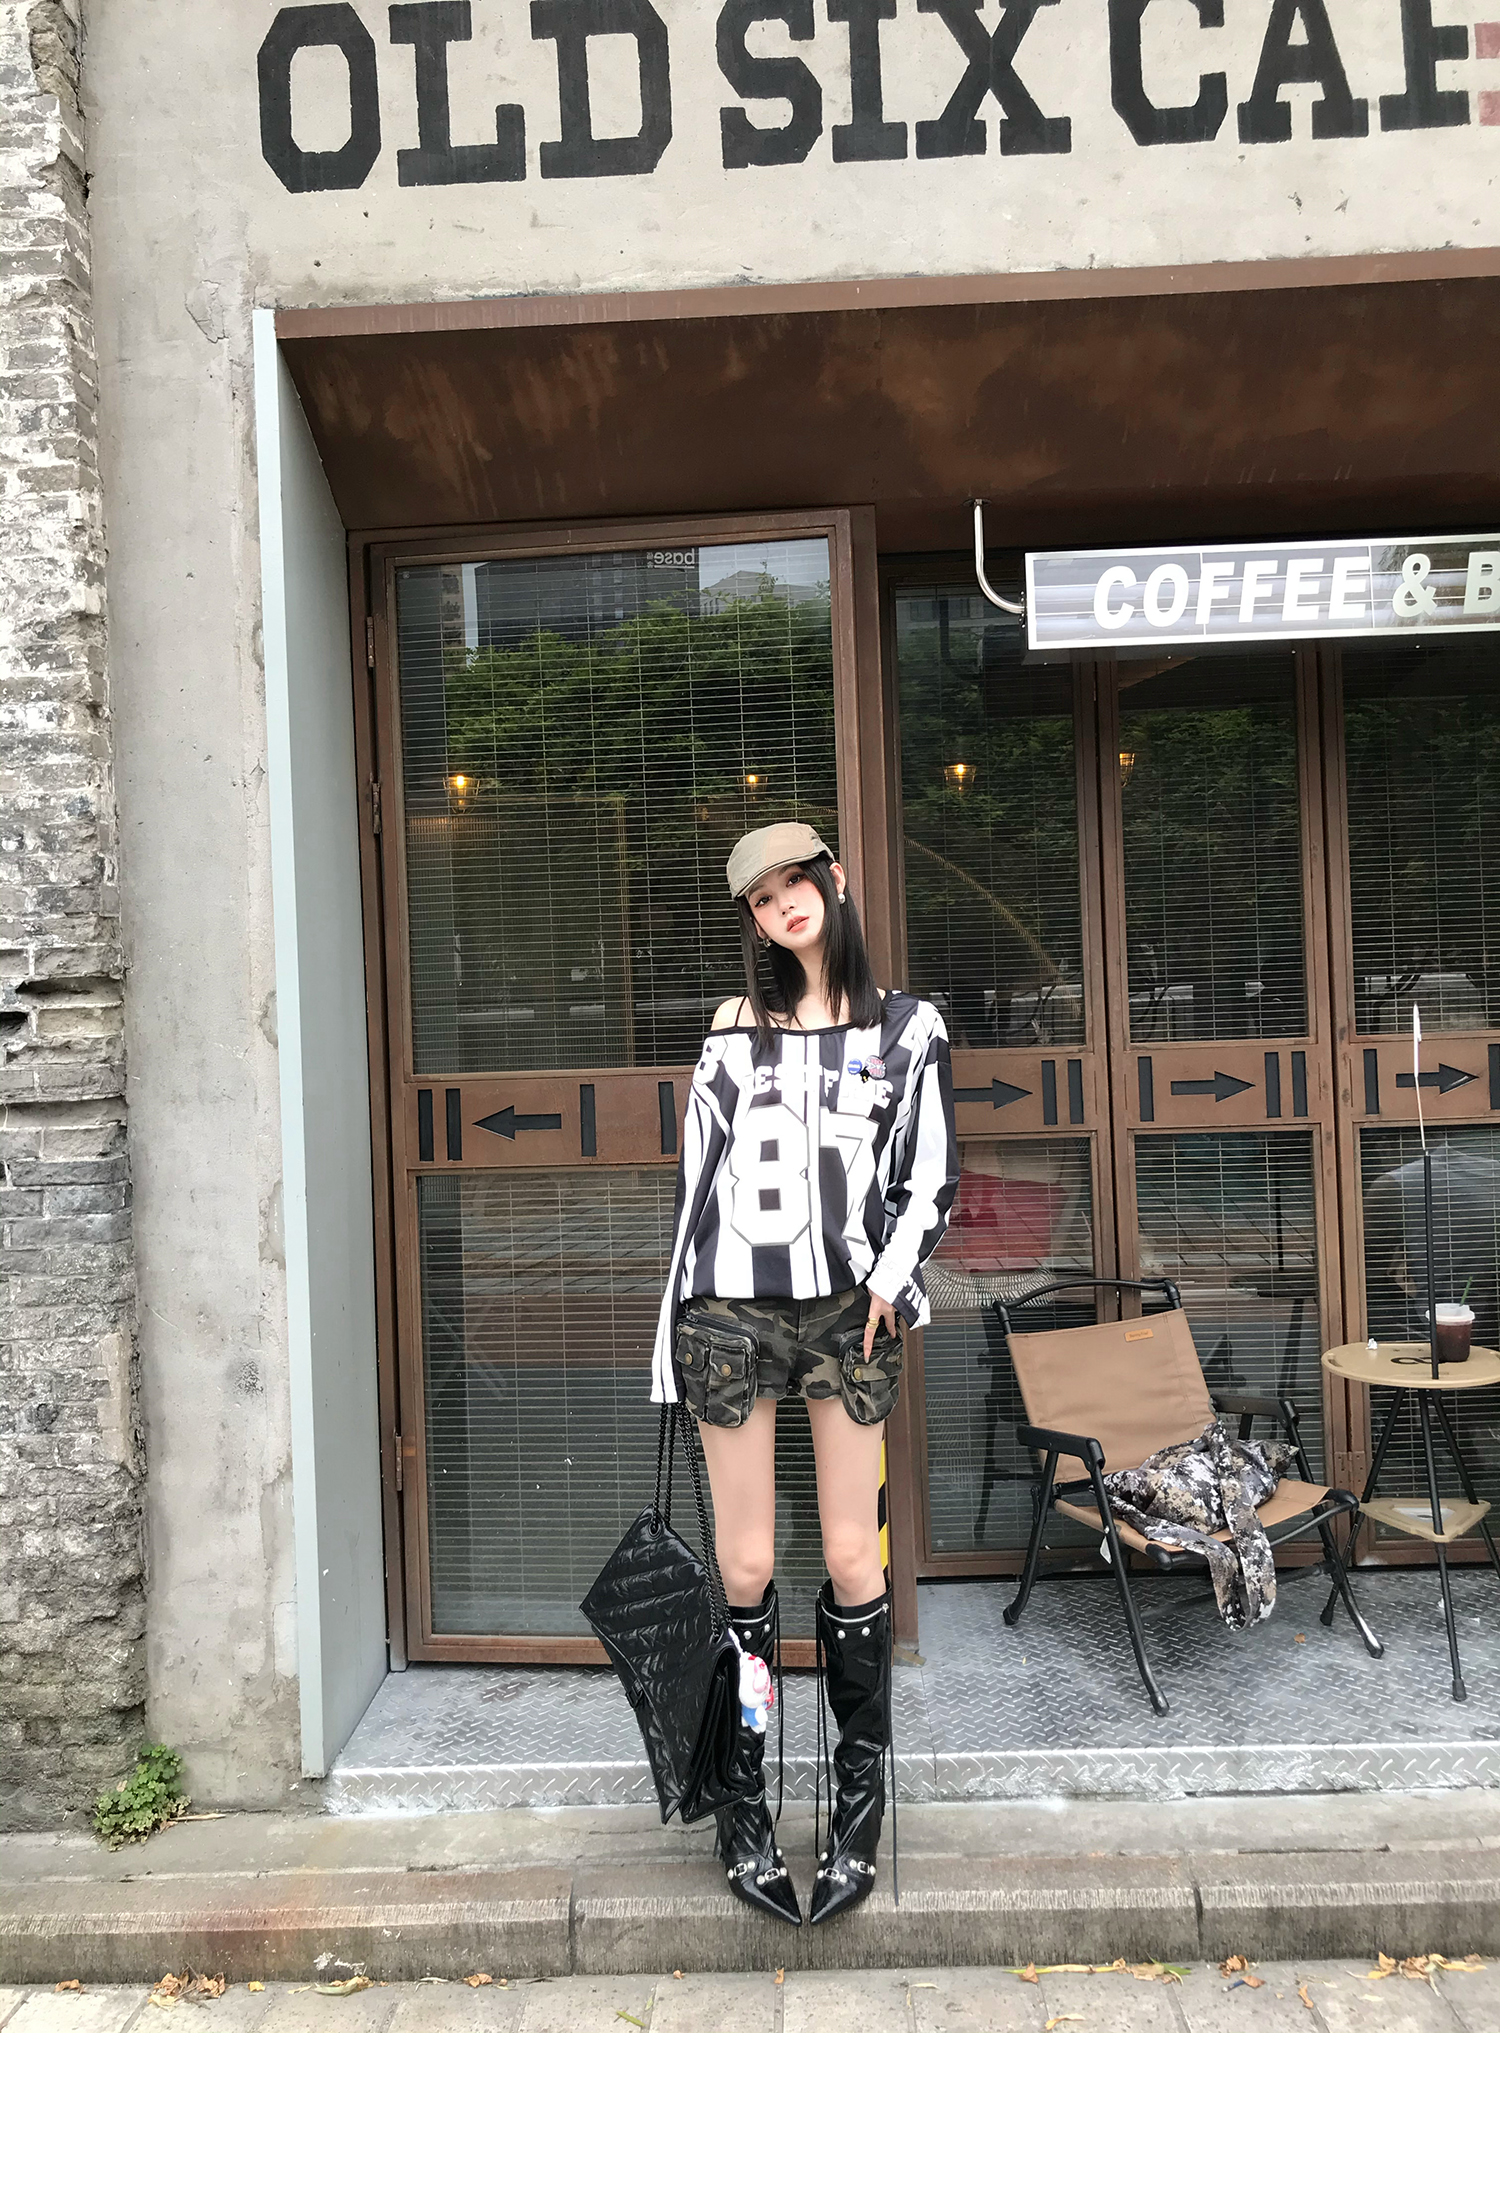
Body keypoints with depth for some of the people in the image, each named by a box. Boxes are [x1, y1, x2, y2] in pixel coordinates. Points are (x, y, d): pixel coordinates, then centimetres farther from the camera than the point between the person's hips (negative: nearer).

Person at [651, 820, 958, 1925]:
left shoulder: (907, 1026, 9)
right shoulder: (736, 1028, 13)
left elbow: (931, 1173, 6)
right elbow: (700, 1175, 12)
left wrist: (892, 1276, -9)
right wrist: (680, 1319, 9)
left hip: (849, 1309, -1)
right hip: (735, 1306, 1)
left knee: (852, 1558, 3)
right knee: (746, 1564, 3)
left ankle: (862, 1797, 19)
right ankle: (745, 1798, 16)